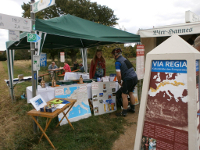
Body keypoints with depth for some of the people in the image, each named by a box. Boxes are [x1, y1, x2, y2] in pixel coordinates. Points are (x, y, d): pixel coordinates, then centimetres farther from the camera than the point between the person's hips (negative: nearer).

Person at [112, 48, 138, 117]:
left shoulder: (118, 62, -12)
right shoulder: (124, 59, 14)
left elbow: (119, 75, -20)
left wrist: (119, 82, -1)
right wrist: (123, 81, 20)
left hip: (129, 79, -9)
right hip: (135, 77, 9)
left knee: (124, 95, 4)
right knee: (130, 93, 23)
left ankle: (124, 112, 15)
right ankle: (132, 108, 37)